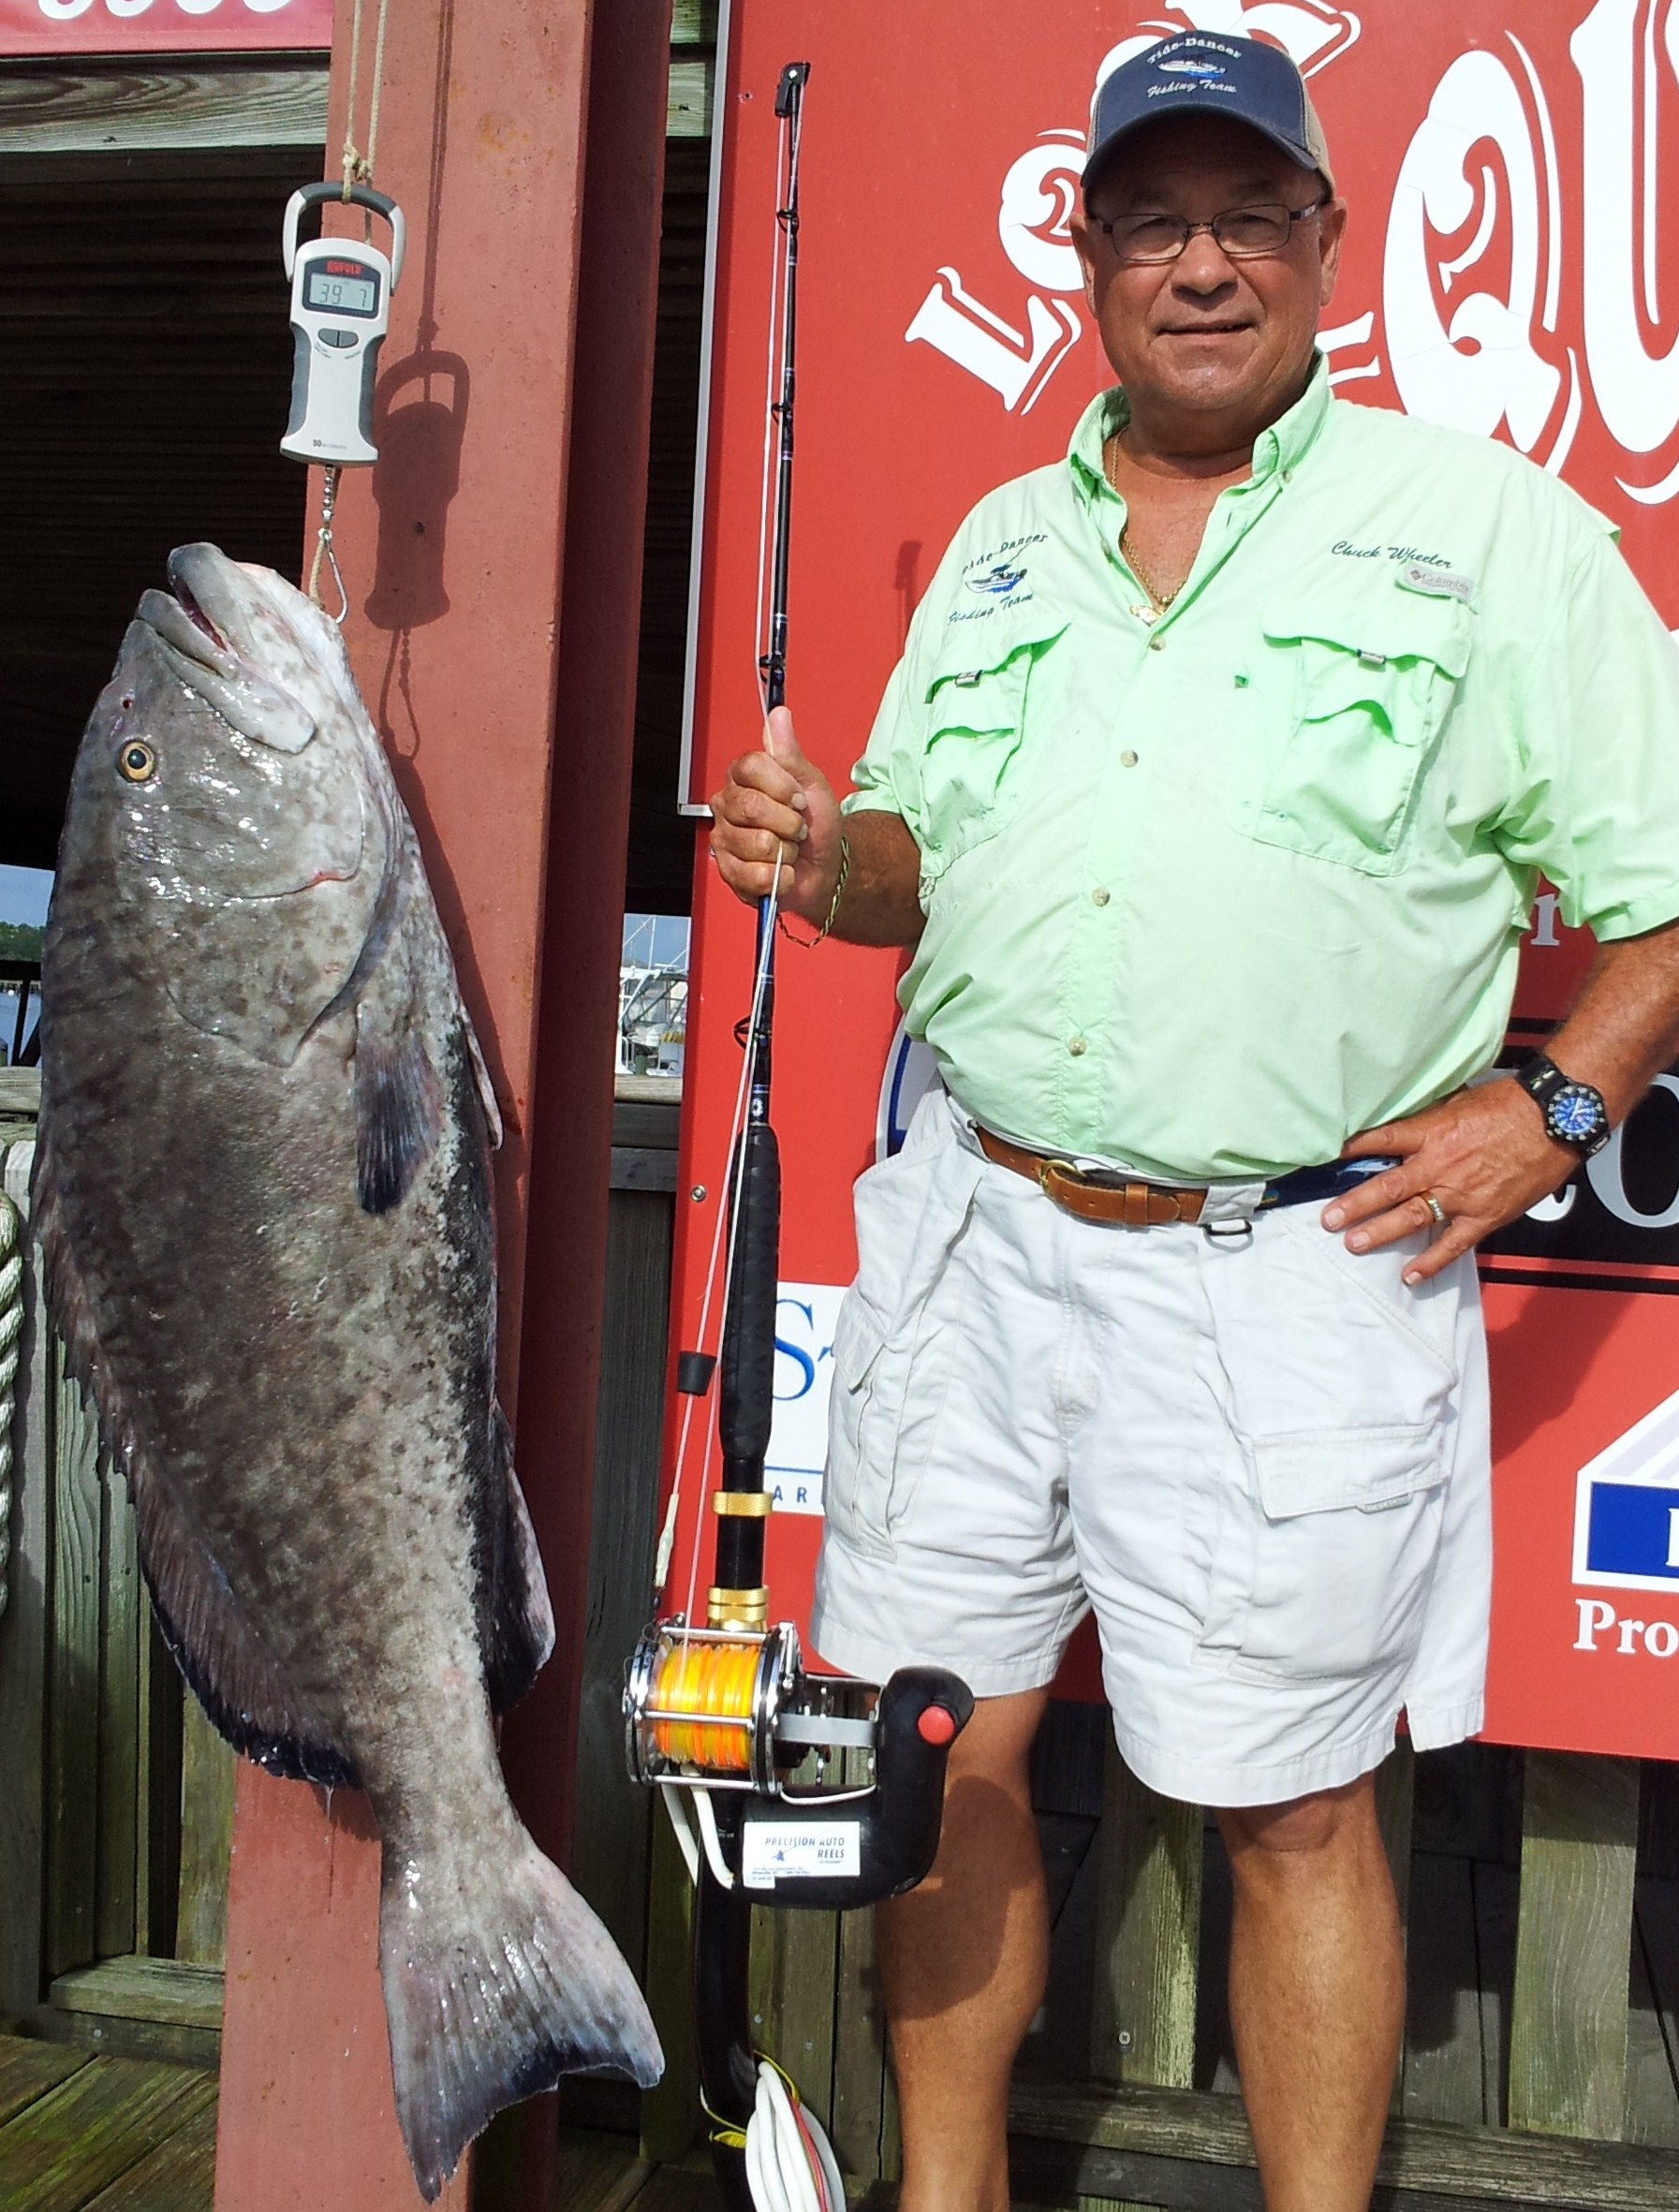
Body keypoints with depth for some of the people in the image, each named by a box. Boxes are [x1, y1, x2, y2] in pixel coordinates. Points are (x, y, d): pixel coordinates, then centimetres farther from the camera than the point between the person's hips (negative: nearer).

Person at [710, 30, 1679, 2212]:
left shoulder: (1490, 527, 0)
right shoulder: (1004, 539, 14)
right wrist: (831, 861, -2)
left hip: (1293, 1278, -4)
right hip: (979, 1235, 5)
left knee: (1294, 1808, 7)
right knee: (933, 1748, 10)